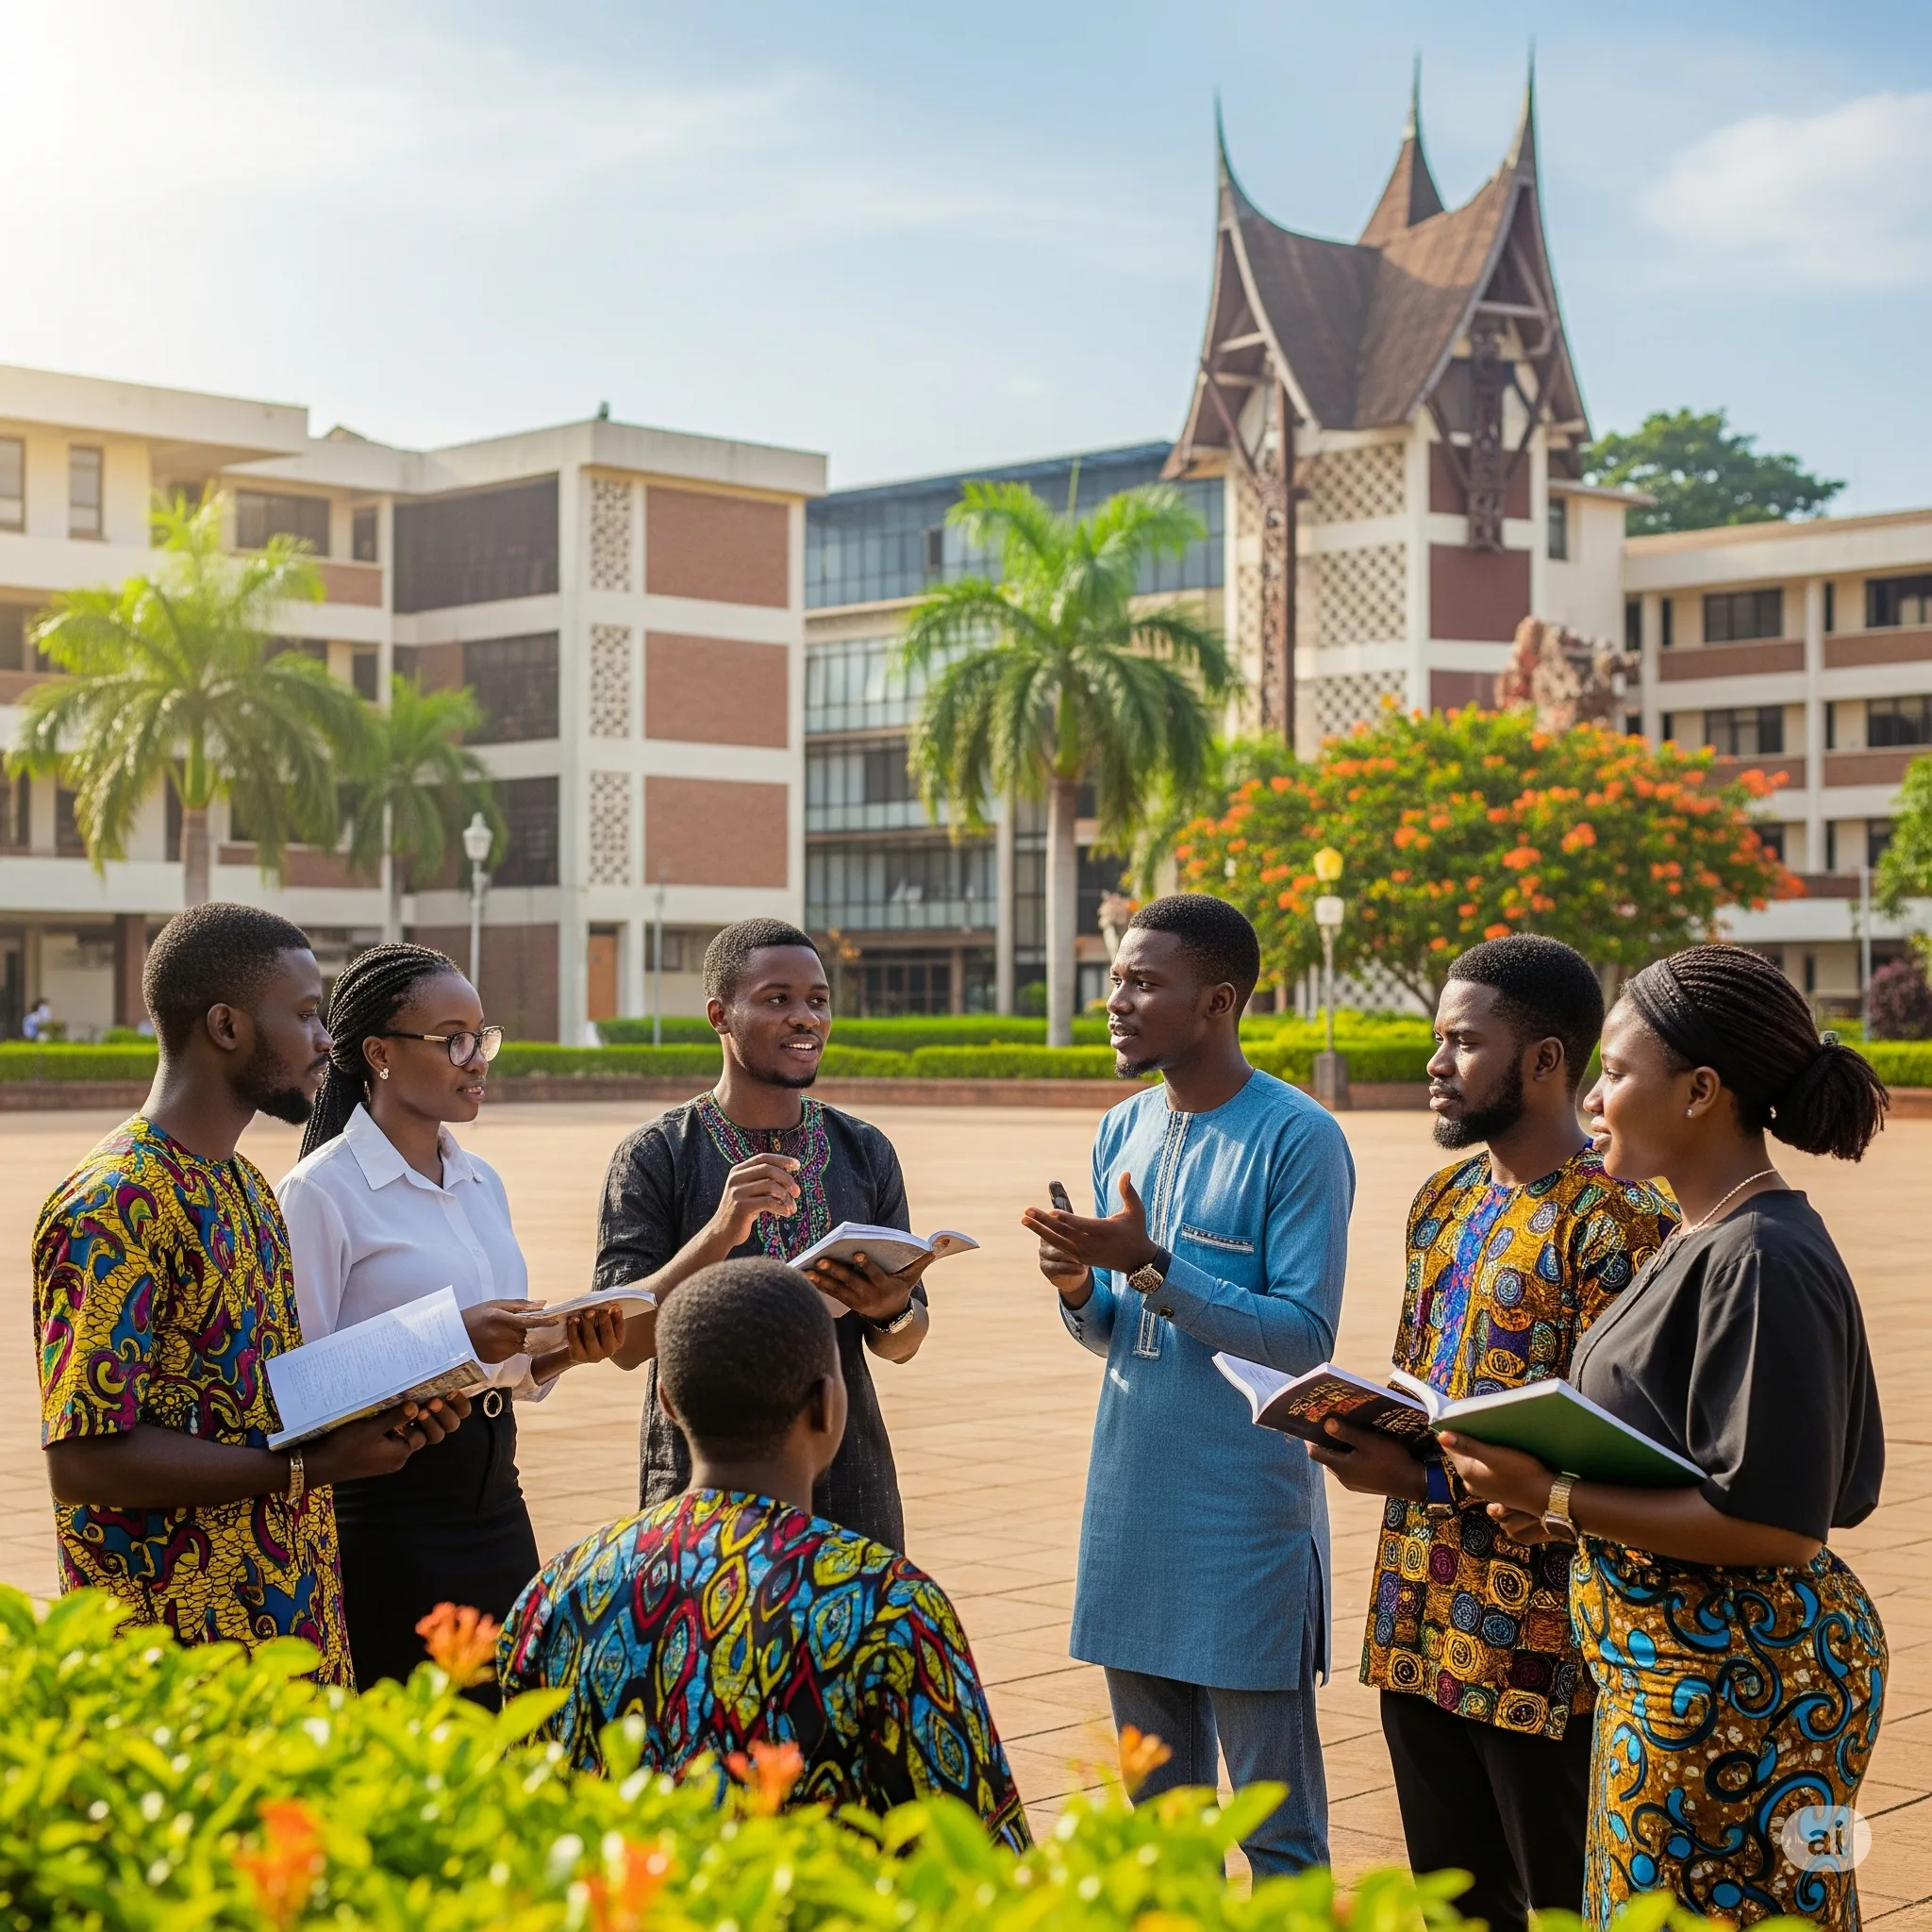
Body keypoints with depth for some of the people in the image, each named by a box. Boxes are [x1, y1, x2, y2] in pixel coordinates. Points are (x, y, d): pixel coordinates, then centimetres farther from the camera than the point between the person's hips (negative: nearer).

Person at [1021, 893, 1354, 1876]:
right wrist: (1080, 1289, -7)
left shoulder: (1296, 1139, -11)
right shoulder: (1122, 1131, 11)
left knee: (1275, 1819, 1)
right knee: (1157, 1805, 14)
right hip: (1130, 1505, 7)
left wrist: (1149, 1264, -20)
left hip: (1247, 1517, -6)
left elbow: (1304, 1336, -15)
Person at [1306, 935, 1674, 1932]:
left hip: (1536, 1639, -8)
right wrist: (1356, 1427, -1)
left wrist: (1425, 1479, -20)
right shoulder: (1447, 1196, 11)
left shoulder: (1619, 1217, -15)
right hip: (1420, 1622, 8)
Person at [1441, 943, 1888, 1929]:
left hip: (1734, 1685, -10)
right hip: (1672, 1663, 10)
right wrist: (1558, 1492, 4)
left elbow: (1770, 1522, -24)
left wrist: (1557, 1499, -21)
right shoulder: (1701, 1239, 10)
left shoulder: (1760, 1261, -21)